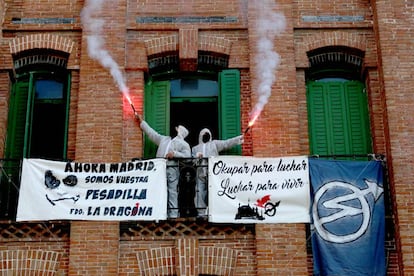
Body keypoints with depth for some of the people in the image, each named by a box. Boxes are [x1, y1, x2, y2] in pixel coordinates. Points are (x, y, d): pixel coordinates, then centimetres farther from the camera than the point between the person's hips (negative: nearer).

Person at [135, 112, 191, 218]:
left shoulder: (183, 144, 14)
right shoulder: (164, 139, 30)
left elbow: (187, 156, -1)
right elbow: (151, 133, 34)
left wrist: (175, 154, -10)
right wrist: (141, 121, 37)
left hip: (172, 169, -5)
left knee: (172, 192, -10)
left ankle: (173, 215, -11)